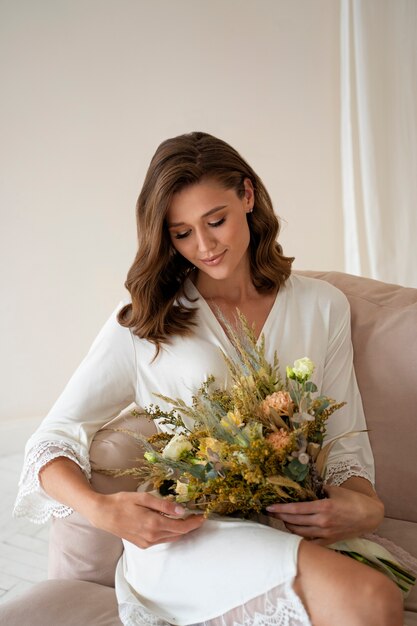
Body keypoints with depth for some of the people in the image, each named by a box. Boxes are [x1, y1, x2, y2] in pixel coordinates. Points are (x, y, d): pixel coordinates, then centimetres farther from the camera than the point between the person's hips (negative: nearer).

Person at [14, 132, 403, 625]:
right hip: (180, 535, -3)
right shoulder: (144, 321, 4)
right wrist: (102, 509, -18)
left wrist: (363, 506, -11)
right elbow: (52, 441, 3)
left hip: (293, 533, 4)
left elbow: (346, 444, 12)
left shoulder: (322, 307, 11)